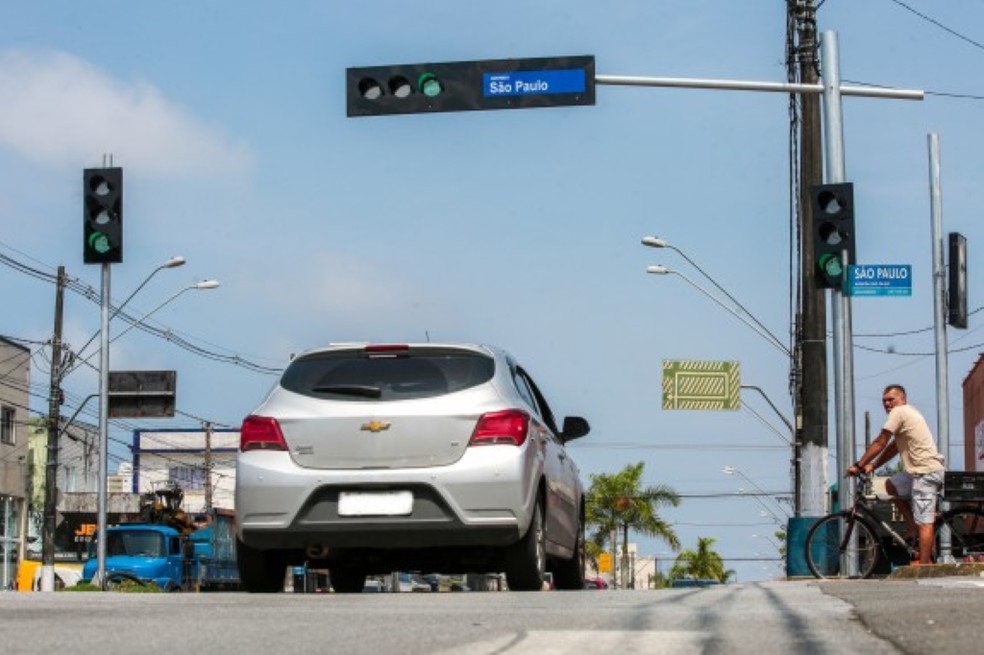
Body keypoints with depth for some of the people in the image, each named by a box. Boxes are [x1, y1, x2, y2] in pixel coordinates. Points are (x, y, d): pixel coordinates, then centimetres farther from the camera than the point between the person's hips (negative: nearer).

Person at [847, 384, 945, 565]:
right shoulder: (908, 412, 23)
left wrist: (858, 465, -2)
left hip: (926, 472, -10)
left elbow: (880, 443, -7)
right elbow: (893, 447, 22)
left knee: (924, 522, -11)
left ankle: (924, 566, -13)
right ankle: (914, 527, 15)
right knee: (891, 486, 20)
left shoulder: (899, 412, -6)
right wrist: (872, 466, 15)